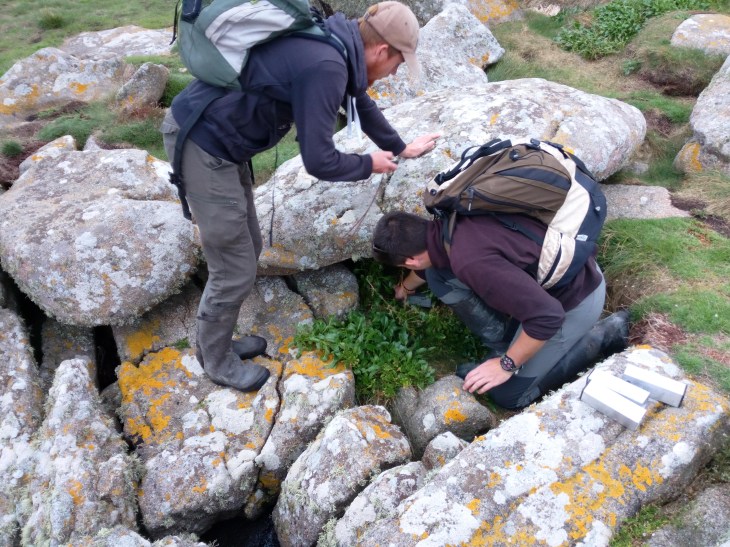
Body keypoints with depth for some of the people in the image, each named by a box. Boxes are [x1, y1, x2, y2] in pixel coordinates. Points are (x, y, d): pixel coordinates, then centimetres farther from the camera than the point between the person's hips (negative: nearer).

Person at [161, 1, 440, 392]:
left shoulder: (334, 45, 8)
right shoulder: (326, 66, -23)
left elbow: (360, 102, 26)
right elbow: (319, 161, -20)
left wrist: (400, 148, 36)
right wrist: (369, 164, -2)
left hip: (212, 133, 10)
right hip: (202, 142, -10)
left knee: (246, 248, 18)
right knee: (235, 268, 2)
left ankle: (217, 341, 37)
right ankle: (216, 361, 25)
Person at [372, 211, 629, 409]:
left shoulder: (471, 260, -36)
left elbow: (548, 315, -34)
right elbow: (430, 263, 19)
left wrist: (507, 365, -19)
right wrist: (406, 287, 40)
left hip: (575, 295, -8)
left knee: (510, 394, 2)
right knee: (439, 278, -2)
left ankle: (605, 333, 9)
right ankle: (504, 346, 9)